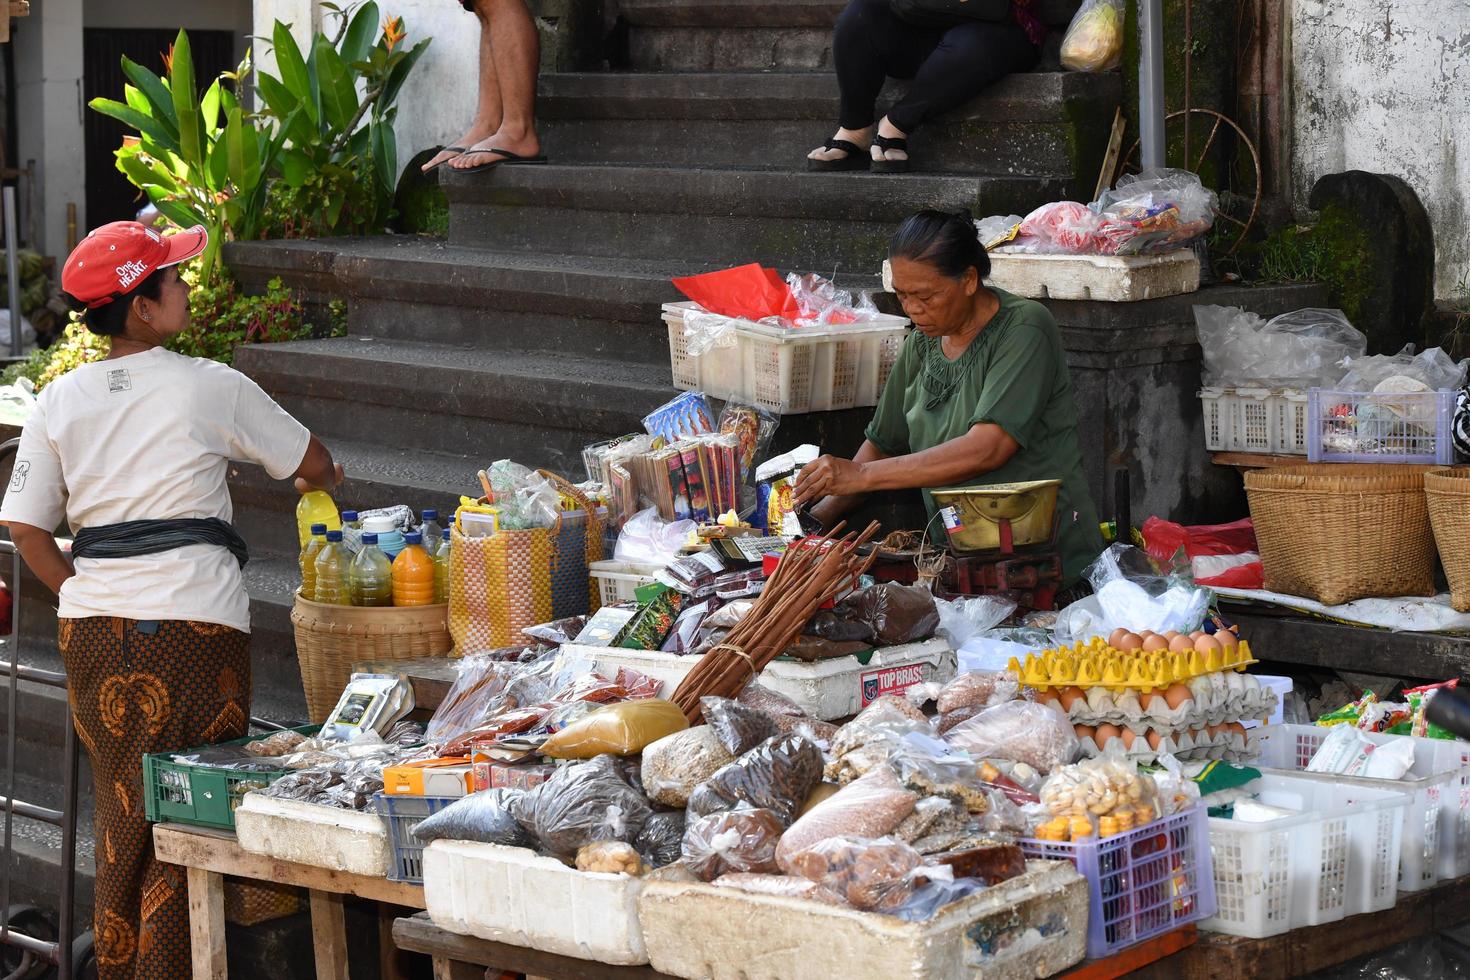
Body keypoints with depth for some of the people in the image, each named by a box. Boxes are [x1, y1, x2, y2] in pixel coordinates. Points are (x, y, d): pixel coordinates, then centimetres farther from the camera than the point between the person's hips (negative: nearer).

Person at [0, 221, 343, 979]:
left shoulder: (61, 401, 5)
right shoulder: (210, 388, -5)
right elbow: (313, 465, 9)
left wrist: (86, 600, 14)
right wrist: (325, 481, 31)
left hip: (93, 630, 5)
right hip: (193, 630, -5)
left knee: (119, 813, 15)